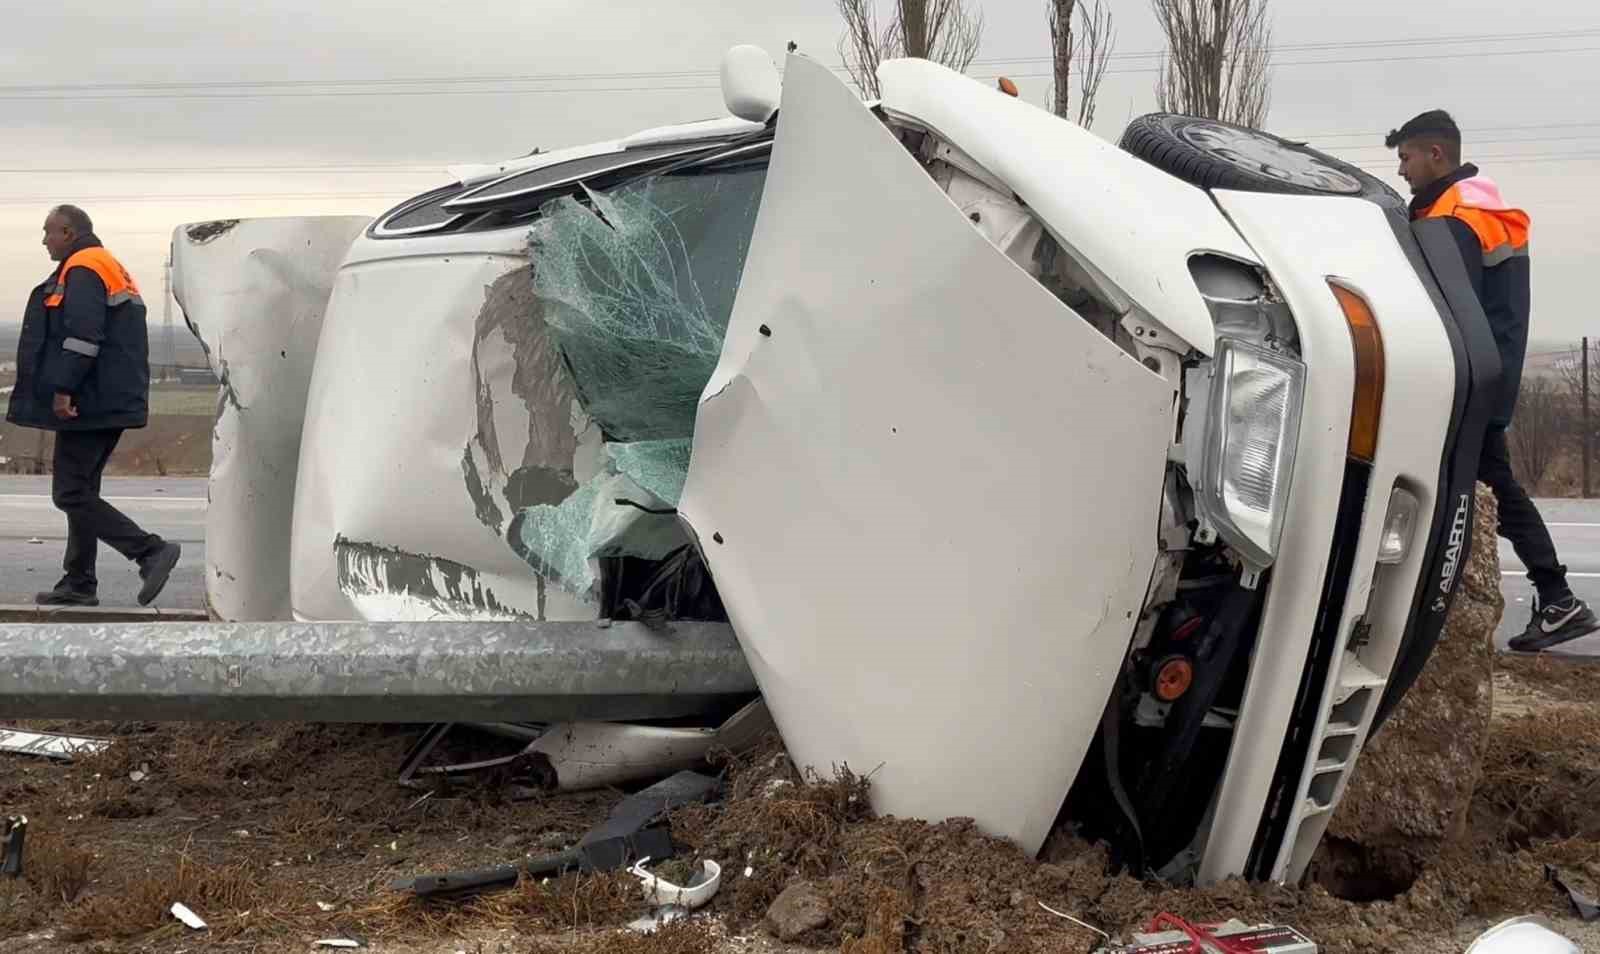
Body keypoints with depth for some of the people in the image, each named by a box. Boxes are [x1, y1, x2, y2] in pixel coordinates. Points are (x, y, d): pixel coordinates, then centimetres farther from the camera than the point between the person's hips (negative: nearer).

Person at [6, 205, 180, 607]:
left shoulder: (83, 270, -11)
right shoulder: (110, 269, 22)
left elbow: (82, 336, -22)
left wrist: (63, 389, -23)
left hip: (87, 404, -10)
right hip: (111, 405, 10)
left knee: (71, 493, -9)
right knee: (81, 490, 14)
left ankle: (151, 551, -15)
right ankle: (79, 584, 17)